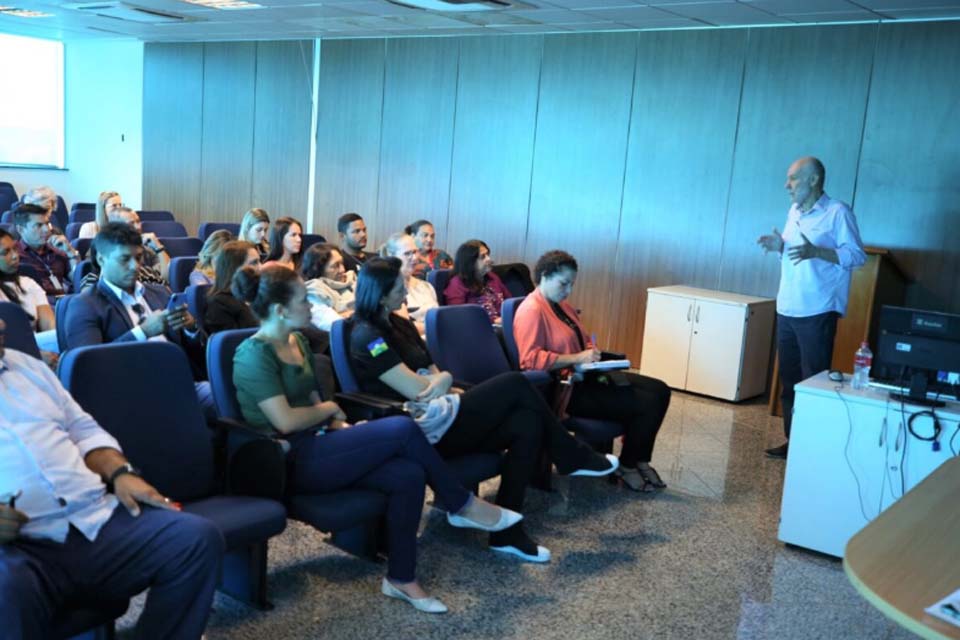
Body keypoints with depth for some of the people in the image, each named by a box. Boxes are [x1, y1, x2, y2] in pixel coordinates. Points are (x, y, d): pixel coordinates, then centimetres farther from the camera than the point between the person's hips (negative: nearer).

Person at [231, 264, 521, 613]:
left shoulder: (297, 341, 15)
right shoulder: (254, 354, -13)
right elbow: (286, 421, -21)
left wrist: (342, 427, 0)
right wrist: (328, 409, -4)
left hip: (316, 447, 9)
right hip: (292, 461, -9)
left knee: (408, 474, -17)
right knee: (403, 429, -23)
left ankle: (401, 578, -6)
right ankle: (462, 505, -3)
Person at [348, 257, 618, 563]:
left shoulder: (399, 324, 16)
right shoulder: (366, 336, -12)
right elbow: (416, 390, -17)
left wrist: (444, 379, -8)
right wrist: (443, 379, 2)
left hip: (435, 417, 9)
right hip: (425, 429, -9)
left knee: (528, 423, -13)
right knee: (515, 383, -16)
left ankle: (506, 531, -9)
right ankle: (572, 457, 5)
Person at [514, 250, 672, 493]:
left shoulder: (563, 306, 17)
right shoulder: (531, 311, -14)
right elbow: (530, 358, -25)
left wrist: (592, 353, 3)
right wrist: (577, 359, -24)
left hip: (583, 376, 10)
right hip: (563, 387, -10)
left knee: (658, 391, 0)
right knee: (644, 403, -17)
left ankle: (640, 460, 8)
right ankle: (627, 466, 4)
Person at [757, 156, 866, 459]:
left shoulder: (838, 212, -9)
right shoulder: (794, 212, 13)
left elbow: (858, 255, -13)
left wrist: (816, 252, -25)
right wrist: (780, 246, 1)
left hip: (817, 312, -8)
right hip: (787, 310, 8)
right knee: (789, 379, 12)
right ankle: (792, 441, 22)